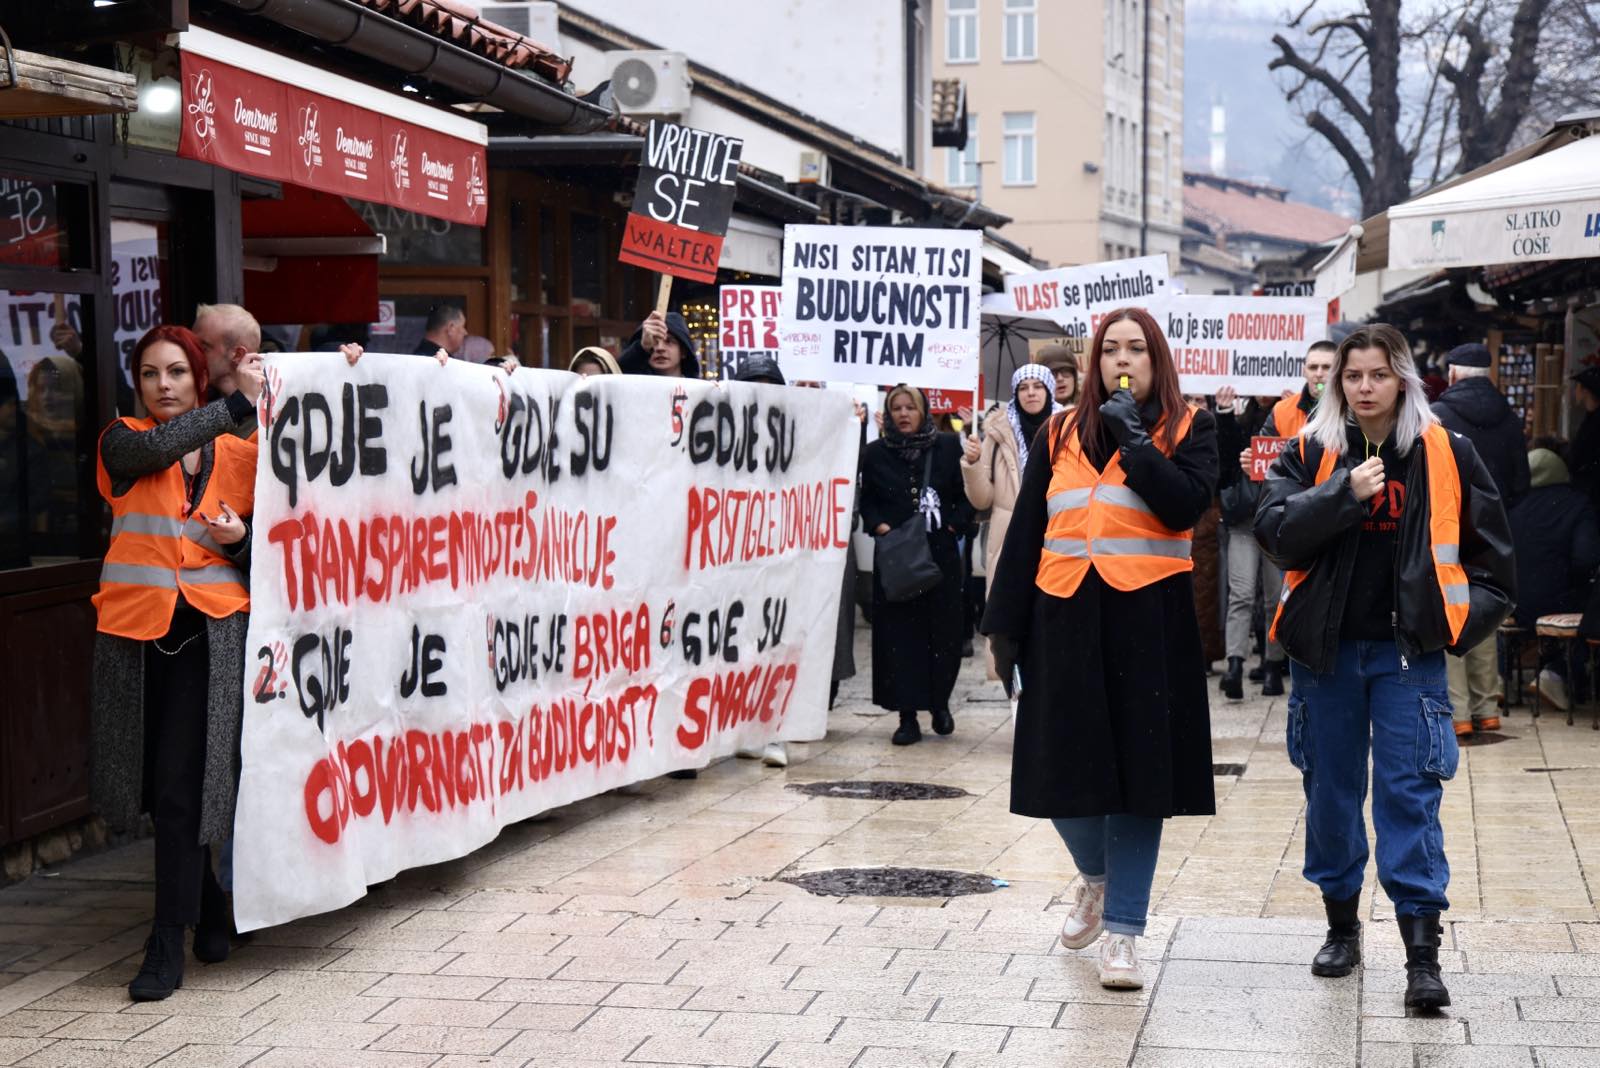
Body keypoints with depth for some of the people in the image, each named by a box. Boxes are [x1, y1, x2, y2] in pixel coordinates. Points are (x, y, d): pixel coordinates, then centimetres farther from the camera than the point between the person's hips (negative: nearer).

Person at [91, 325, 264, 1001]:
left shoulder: (240, 456, 7)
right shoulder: (122, 443, 6)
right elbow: (156, 446, -19)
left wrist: (239, 539, -10)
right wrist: (240, 402, -18)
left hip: (213, 634, -2)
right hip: (136, 633, 2)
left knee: (182, 787, -8)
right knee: (160, 781, 10)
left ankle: (167, 946, -4)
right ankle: (207, 900, 34)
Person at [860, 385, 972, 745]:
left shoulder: (948, 447, 3)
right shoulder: (876, 453, 6)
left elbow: (968, 495, 7)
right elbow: (867, 501, 11)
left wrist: (952, 525, -6)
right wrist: (879, 525, -6)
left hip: (940, 552, 0)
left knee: (944, 631, 3)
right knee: (899, 632, -3)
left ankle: (939, 703, 23)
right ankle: (907, 715, 0)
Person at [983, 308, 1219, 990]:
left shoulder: (1187, 429, 5)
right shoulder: (1061, 436, 12)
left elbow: (1187, 504, -13)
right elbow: (1024, 534, 12)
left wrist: (1131, 437, -13)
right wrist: (1005, 623, 8)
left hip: (1149, 620, -2)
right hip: (1066, 618, 3)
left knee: (1137, 773, -1)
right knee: (1062, 770, 4)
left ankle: (1122, 931, 8)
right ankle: (1095, 877, 35)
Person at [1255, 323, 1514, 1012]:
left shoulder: (1445, 455, 2)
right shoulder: (1310, 453, 3)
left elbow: (1489, 547, 11)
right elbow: (1274, 531, -11)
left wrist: (1470, 619, 3)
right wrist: (1344, 493, -22)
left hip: (1409, 650, -2)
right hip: (1326, 647, 2)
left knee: (1409, 792, -7)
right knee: (1330, 790, 11)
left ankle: (1422, 956, -7)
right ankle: (1342, 925, 27)